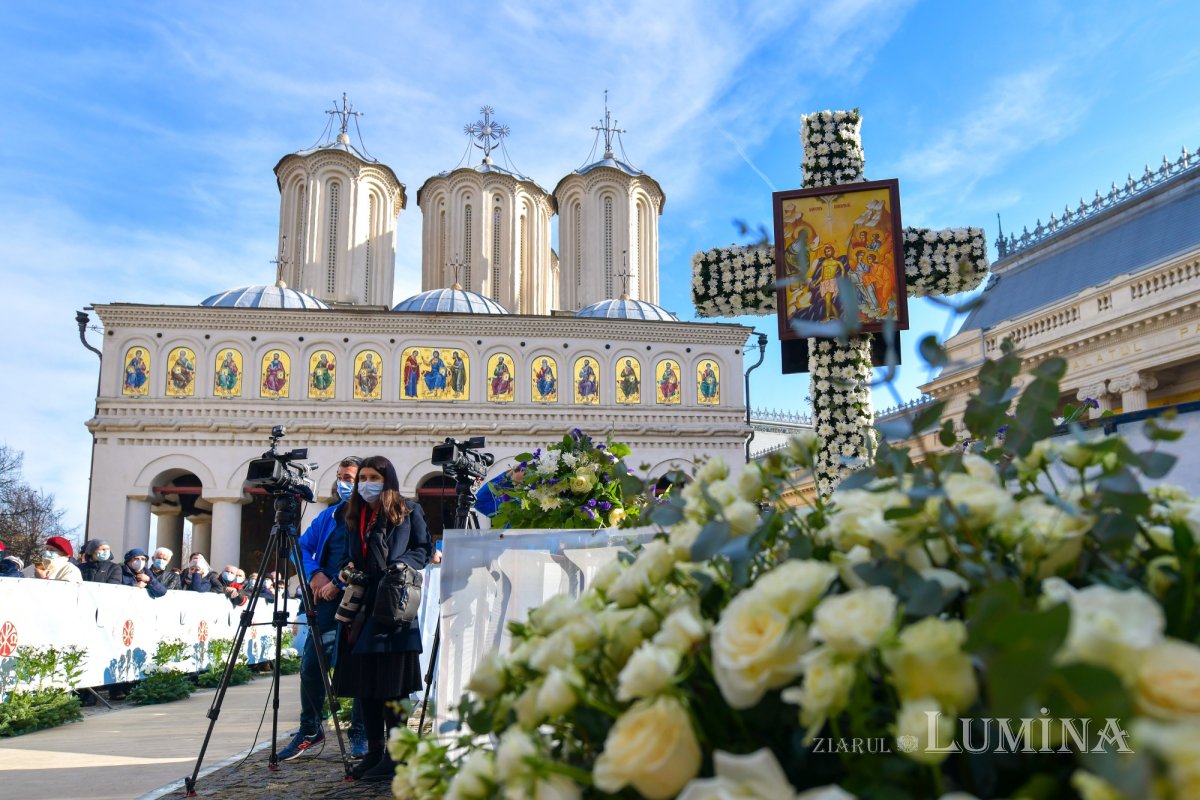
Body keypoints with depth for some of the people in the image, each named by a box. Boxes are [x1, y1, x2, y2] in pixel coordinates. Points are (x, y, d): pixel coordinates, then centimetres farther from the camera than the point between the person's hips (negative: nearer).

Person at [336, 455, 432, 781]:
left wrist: (404, 565, -14)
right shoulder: (354, 516, 18)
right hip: (361, 609, 6)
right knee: (364, 682, 8)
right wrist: (348, 568, 3)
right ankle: (374, 751, 18)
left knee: (391, 683, -5)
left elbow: (425, 548, 3)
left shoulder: (409, 511, 3)